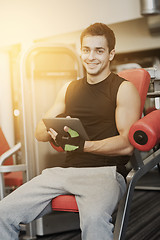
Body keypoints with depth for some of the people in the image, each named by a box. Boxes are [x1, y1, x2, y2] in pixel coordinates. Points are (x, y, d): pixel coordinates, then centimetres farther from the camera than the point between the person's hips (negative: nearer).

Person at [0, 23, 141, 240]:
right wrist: (54, 128, -6)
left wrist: (83, 145, -22)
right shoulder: (69, 89, 20)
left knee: (94, 218, -38)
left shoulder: (124, 89, 3)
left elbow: (127, 144, -8)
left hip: (106, 171, -5)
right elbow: (39, 133, 19)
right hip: (66, 170, 5)